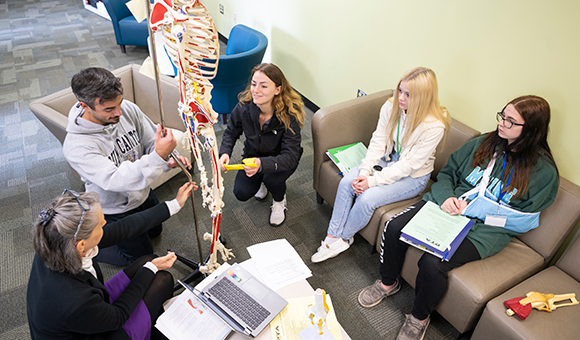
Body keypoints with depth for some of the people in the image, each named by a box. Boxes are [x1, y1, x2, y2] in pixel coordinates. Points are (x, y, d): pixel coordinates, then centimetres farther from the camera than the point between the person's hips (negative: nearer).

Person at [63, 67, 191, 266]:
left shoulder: (128, 109, -19)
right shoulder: (76, 146, -35)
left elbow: (151, 142, -9)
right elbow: (115, 180, -44)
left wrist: (168, 159, -32)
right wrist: (158, 156, -57)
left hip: (143, 194, 6)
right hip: (115, 210, -6)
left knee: (155, 231, 31)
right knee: (141, 257, 13)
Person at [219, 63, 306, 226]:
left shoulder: (289, 114, -33)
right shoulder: (244, 106, -23)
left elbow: (290, 157, -37)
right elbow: (231, 132, -3)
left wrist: (262, 164, -55)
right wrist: (225, 153, -25)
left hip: (280, 159, -3)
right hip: (253, 156, 3)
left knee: (272, 179, -33)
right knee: (241, 193, -14)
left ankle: (279, 201, 6)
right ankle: (261, 181, 23)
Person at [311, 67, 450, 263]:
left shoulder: (434, 127, -26)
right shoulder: (391, 106, -11)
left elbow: (410, 164, -24)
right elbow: (378, 142, -8)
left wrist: (372, 181, -26)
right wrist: (364, 172, -21)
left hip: (413, 177, -5)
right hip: (387, 161, 5)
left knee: (367, 198, -24)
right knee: (346, 182, -17)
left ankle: (344, 238, 4)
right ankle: (332, 237, -6)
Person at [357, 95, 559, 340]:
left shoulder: (543, 170, -5)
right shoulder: (483, 143, 7)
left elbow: (524, 219, -7)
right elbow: (446, 173, 12)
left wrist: (472, 209, -14)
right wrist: (446, 197, -10)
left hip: (484, 229, -4)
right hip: (449, 205, 5)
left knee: (432, 263, -28)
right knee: (394, 227, -16)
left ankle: (420, 318, 4)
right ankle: (388, 283, 13)